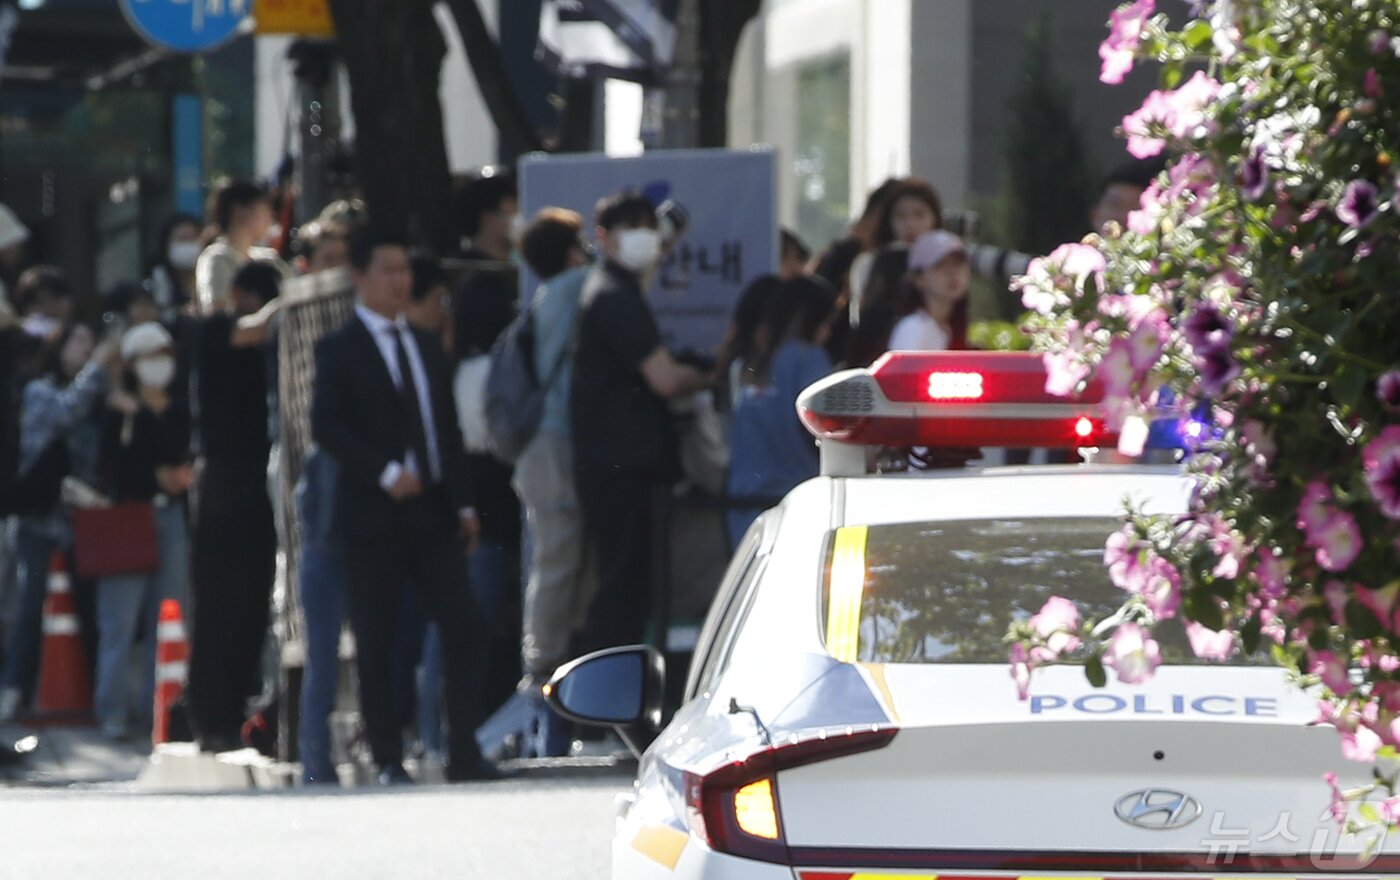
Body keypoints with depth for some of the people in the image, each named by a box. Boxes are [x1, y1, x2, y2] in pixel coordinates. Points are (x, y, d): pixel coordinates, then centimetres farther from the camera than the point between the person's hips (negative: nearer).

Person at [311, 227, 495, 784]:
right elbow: (325, 425, -12)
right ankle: (388, 760, 5)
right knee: (376, 641, -1)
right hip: (374, 514, -5)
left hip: (432, 511, 5)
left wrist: (463, 502, 12)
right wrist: (384, 473, -20)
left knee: (463, 628, -6)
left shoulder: (427, 348, 19)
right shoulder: (340, 350, -1)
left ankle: (463, 753, -4)